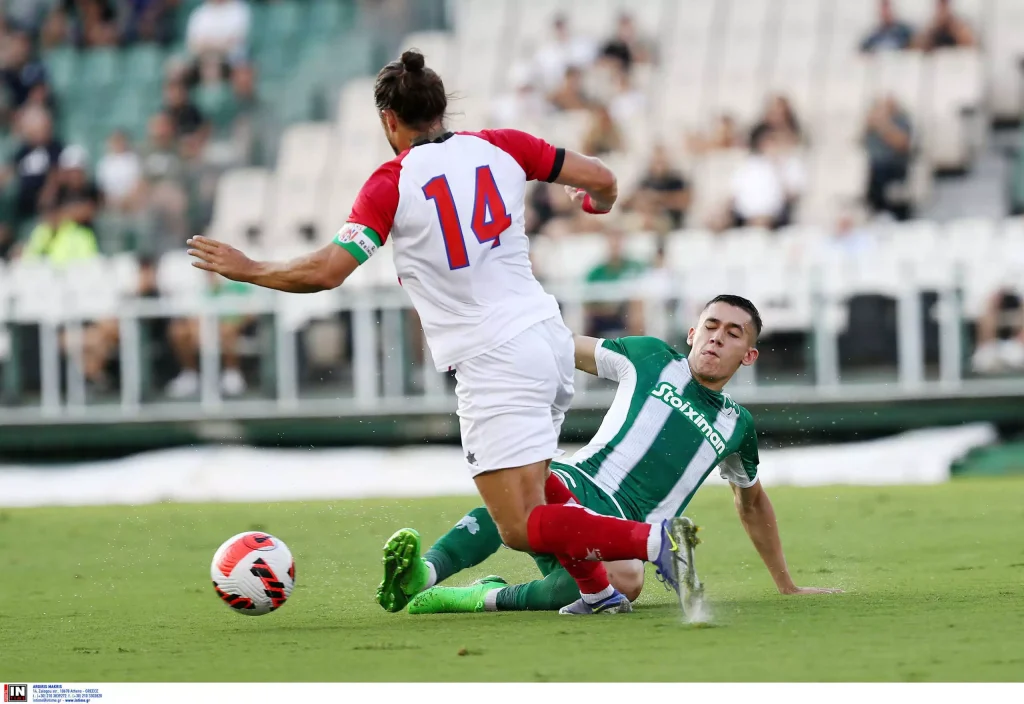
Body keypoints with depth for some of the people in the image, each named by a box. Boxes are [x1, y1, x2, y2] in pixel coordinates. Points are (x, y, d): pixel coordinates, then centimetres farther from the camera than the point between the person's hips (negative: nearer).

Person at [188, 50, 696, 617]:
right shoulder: (500, 147, 6)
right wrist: (594, 202, 35)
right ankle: (598, 591, 24)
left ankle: (655, 540, -25)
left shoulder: (391, 183, -7)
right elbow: (601, 180, 11)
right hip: (549, 336, 7)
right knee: (529, 478, 31)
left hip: (492, 361, -7)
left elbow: (324, 272, -13)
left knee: (521, 529, -8)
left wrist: (246, 269, 3)